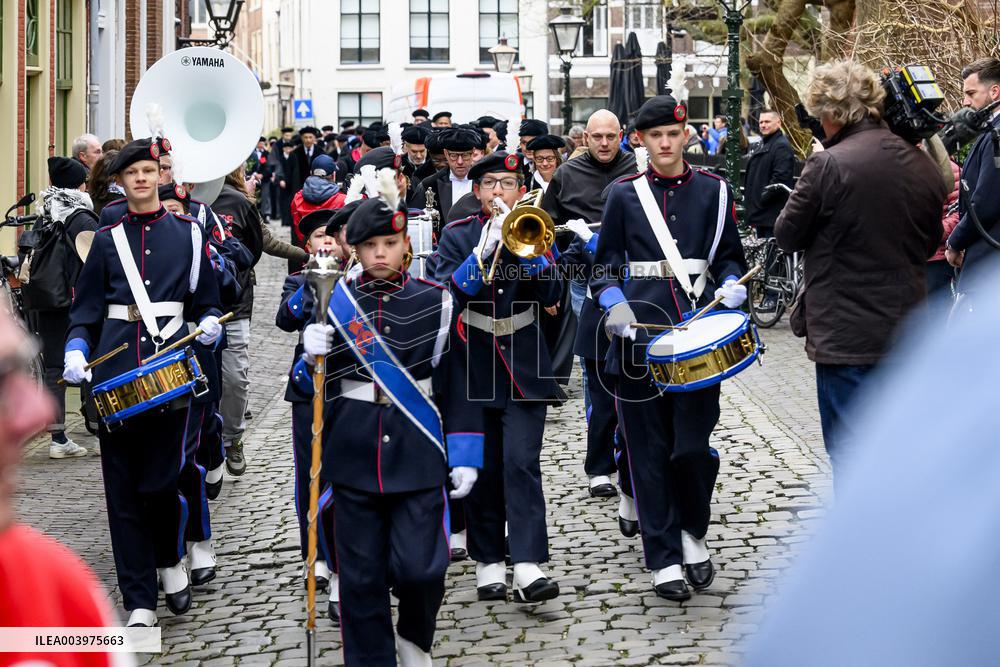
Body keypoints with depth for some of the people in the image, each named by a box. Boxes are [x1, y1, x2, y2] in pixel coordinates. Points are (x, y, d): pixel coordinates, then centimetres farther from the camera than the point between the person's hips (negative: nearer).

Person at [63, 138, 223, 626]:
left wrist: (209, 324, -7)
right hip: (116, 373, 1)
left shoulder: (187, 233, 9)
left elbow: (206, 302, 14)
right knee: (123, 487, 1)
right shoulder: (108, 239, 10)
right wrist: (76, 352, -9)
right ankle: (139, 602, 8)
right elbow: (85, 310, 9)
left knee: (160, 481, -5)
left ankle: (171, 558, 27)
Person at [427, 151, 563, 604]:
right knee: (483, 469, 5)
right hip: (474, 369, 1)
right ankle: (488, 562, 17)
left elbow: (550, 295, -7)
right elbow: (447, 291, -12)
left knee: (522, 462, -11)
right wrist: (486, 246, -22)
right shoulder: (456, 236, 4)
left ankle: (528, 567, -17)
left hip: (524, 366, -1)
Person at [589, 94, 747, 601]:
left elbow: (730, 256, 14)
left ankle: (693, 533, 22)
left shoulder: (714, 191, 9)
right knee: (649, 448, 2)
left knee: (694, 443, -4)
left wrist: (731, 287, -7)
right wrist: (613, 302, -10)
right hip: (641, 331, 0)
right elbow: (606, 264, 8)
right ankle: (664, 559, 11)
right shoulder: (624, 194, 7)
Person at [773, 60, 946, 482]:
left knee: (851, 453, 2)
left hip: (846, 335, -6)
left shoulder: (828, 166, -17)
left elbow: (787, 236, -5)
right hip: (907, 334, 6)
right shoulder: (923, 165, 3)